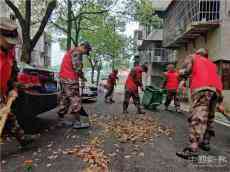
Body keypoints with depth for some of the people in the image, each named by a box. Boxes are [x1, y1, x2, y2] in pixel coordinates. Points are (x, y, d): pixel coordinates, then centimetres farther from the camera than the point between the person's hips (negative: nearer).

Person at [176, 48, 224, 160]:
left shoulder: (192, 57, 20)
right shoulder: (212, 64, 35)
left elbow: (186, 71, 3)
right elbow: (217, 78, 26)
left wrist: (181, 72, 21)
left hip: (201, 88, -6)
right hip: (216, 90, 7)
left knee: (198, 118, -18)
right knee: (209, 118, 20)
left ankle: (192, 150, -25)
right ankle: (205, 142, 30)